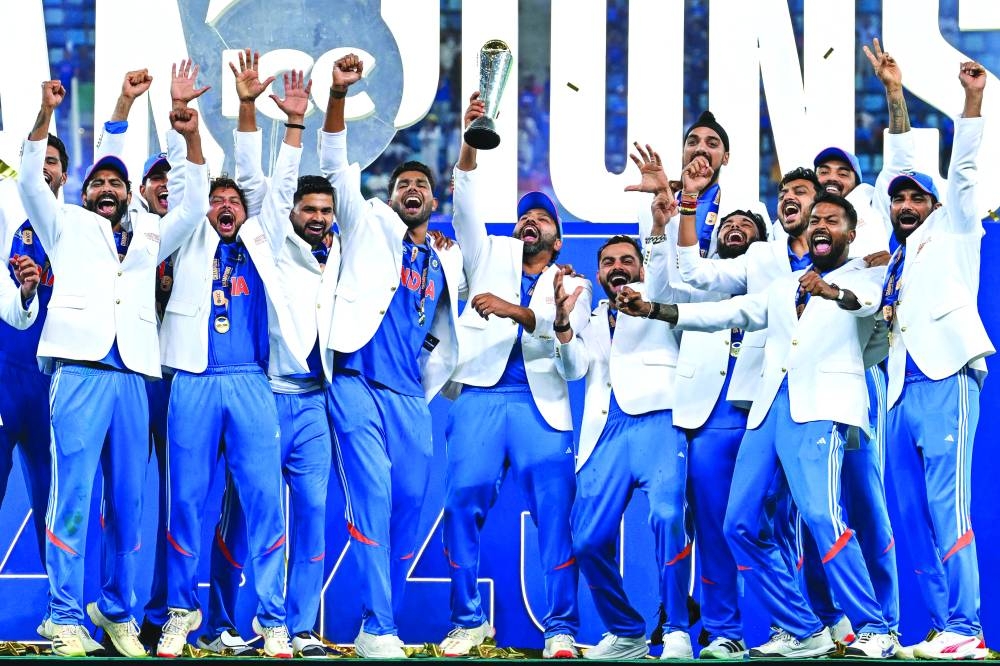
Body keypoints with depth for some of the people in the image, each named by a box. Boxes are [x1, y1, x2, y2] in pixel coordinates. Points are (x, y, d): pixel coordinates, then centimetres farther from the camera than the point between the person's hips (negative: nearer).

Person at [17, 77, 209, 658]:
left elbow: (194, 207, 16)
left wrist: (192, 139, 5)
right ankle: (67, 619, -10)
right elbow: (30, 182, 8)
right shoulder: (68, 228, 18)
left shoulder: (150, 237, 25)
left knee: (128, 501, 2)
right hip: (80, 370, -3)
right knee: (72, 494, -10)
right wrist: (46, 115, -4)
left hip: (132, 375, 3)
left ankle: (117, 610, 12)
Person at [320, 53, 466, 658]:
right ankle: (378, 630, -19)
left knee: (408, 508, 1)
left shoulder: (447, 263, 21)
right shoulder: (370, 225, 9)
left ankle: (384, 621, 11)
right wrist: (338, 95, -11)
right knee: (372, 498, -15)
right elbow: (336, 166, -1)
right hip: (358, 385, -5)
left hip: (410, 397, 5)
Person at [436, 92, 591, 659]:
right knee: (464, 502, -9)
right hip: (482, 395, 1)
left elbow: (568, 326, -4)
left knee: (555, 512, -9)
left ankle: (561, 628, -6)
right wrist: (470, 143, -9)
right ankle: (470, 620, 0)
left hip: (542, 404, -1)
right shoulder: (492, 257, 20)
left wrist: (515, 310, -20)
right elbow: (467, 209, 5)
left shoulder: (573, 285, 16)